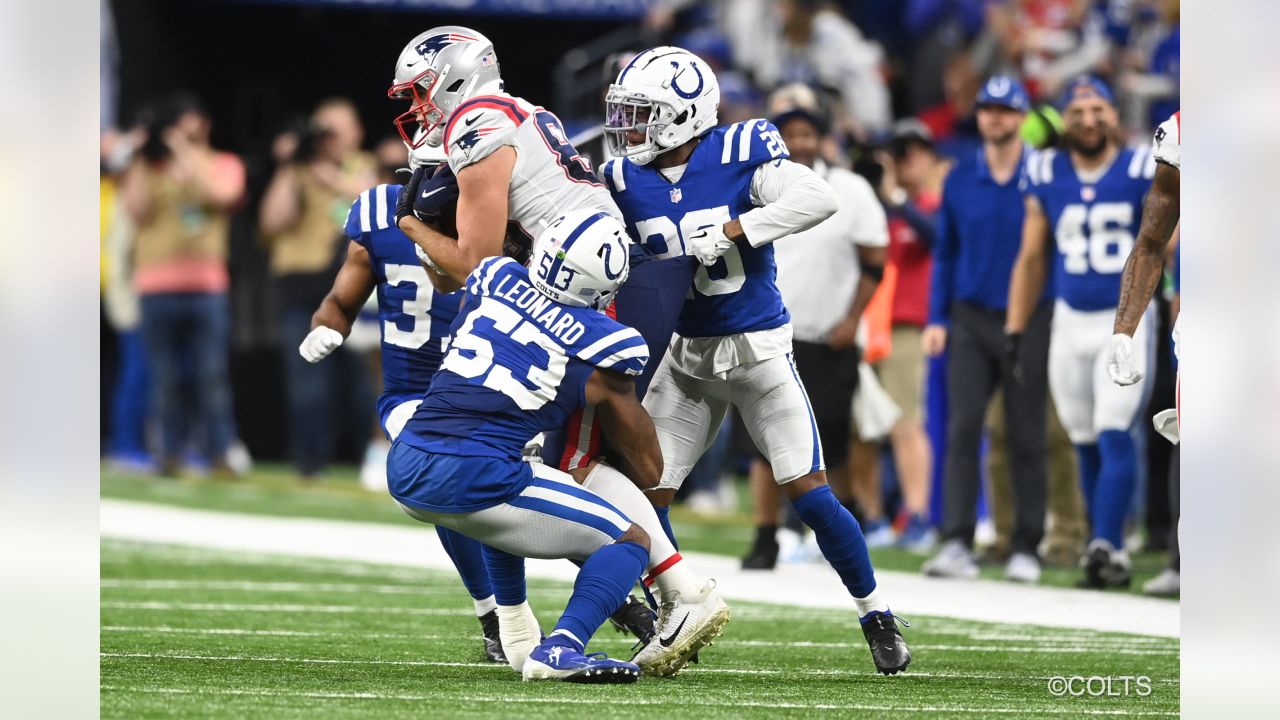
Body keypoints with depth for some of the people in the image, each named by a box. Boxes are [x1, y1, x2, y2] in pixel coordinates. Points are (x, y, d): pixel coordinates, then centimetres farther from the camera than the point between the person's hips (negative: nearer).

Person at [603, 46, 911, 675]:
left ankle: (875, 616, 10)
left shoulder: (737, 157, -17)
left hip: (757, 350, -4)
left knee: (809, 493, -7)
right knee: (645, 493, -1)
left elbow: (819, 199, -28)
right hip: (684, 356, 4)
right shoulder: (627, 180, -3)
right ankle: (673, 622, 19)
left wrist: (730, 230, -31)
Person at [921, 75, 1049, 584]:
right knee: (962, 428, -8)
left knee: (1026, 437, 2)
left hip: (1027, 320, -2)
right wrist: (937, 319, 6)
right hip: (971, 318, 2)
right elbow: (945, 253, 14)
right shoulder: (960, 180, 8)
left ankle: (1026, 547, 9)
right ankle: (957, 544, -11)